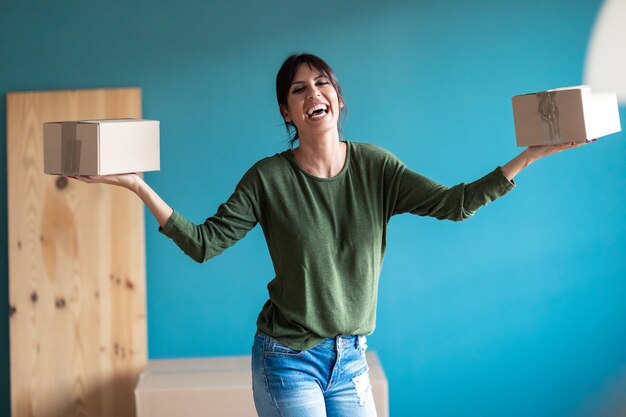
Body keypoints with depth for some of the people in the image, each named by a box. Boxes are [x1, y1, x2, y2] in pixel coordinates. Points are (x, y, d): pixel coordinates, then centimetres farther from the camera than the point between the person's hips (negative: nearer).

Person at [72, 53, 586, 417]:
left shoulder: (374, 166, -1)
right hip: (288, 360, -3)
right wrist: (138, 185, -20)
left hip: (350, 359, 4)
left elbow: (453, 203, -6)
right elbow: (203, 243, -11)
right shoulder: (269, 178, -8)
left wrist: (531, 155, -12)